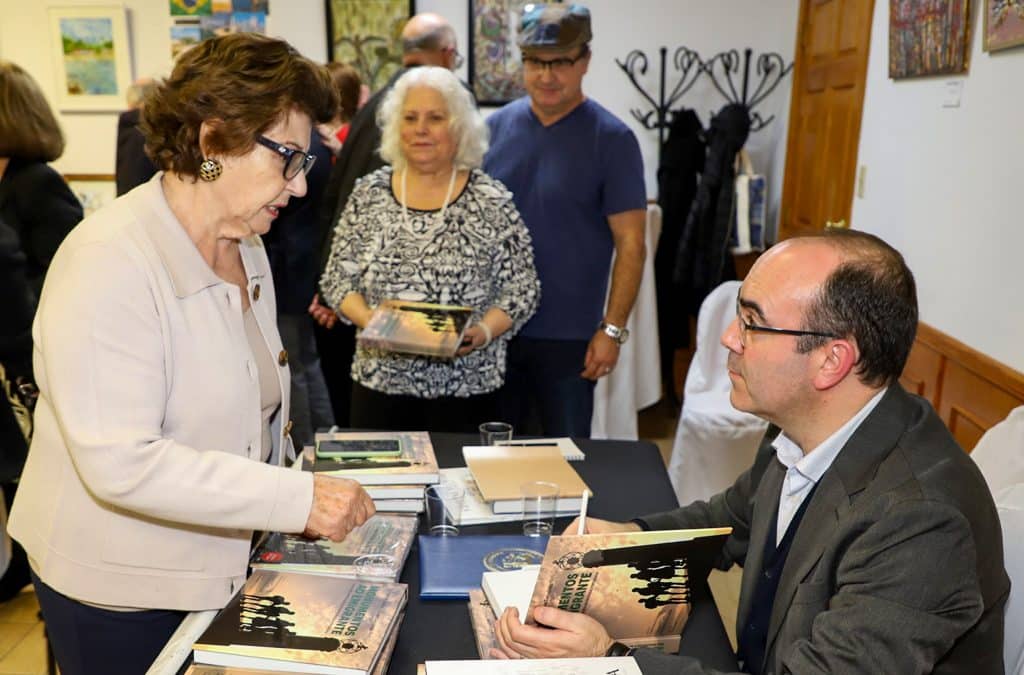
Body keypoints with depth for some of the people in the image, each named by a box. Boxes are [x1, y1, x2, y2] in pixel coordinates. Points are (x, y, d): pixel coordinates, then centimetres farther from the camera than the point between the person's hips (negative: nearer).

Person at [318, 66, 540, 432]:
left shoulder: (492, 201, -4)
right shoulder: (369, 194, 3)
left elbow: (522, 288, -3)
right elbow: (337, 278, 5)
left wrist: (484, 330, -19)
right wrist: (368, 319, -12)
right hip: (379, 382, 2)